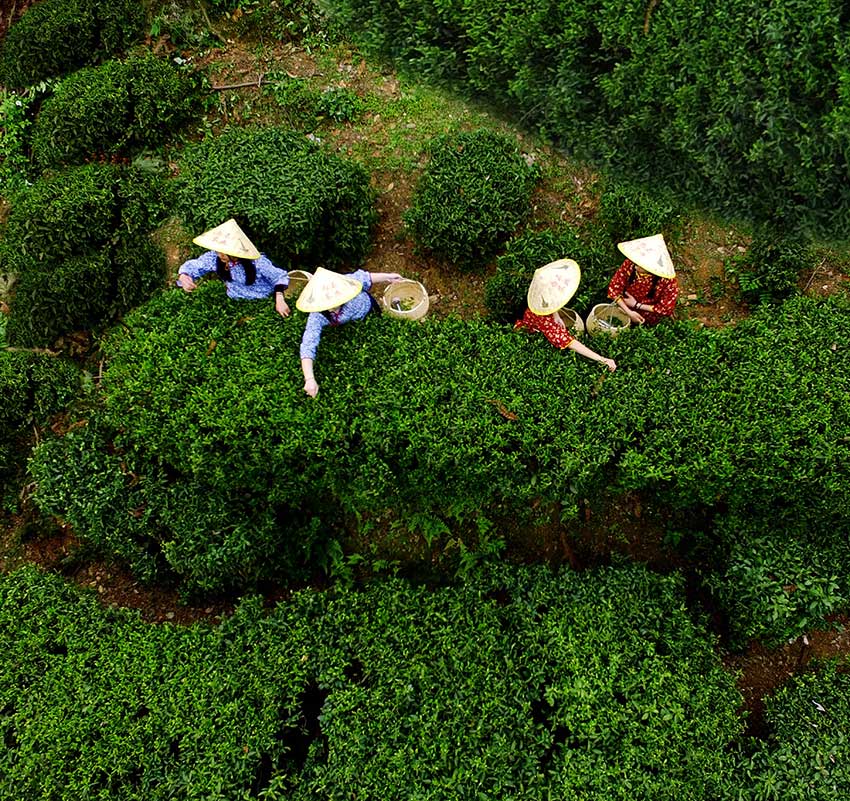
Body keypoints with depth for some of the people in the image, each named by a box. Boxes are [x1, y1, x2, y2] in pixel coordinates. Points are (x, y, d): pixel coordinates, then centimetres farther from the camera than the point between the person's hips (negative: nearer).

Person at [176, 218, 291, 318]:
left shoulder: (257, 262, -28)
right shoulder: (214, 257, -18)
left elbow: (280, 277, -16)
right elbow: (191, 266, -5)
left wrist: (279, 300, -32)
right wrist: (184, 277, -30)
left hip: (264, 303, -3)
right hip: (235, 303, 3)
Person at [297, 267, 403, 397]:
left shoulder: (345, 285, -46)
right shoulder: (317, 317, -44)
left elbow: (364, 277, -24)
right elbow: (308, 347, -51)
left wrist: (388, 277, -11)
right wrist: (309, 379, -63)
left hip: (367, 310, 0)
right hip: (347, 327, 0)